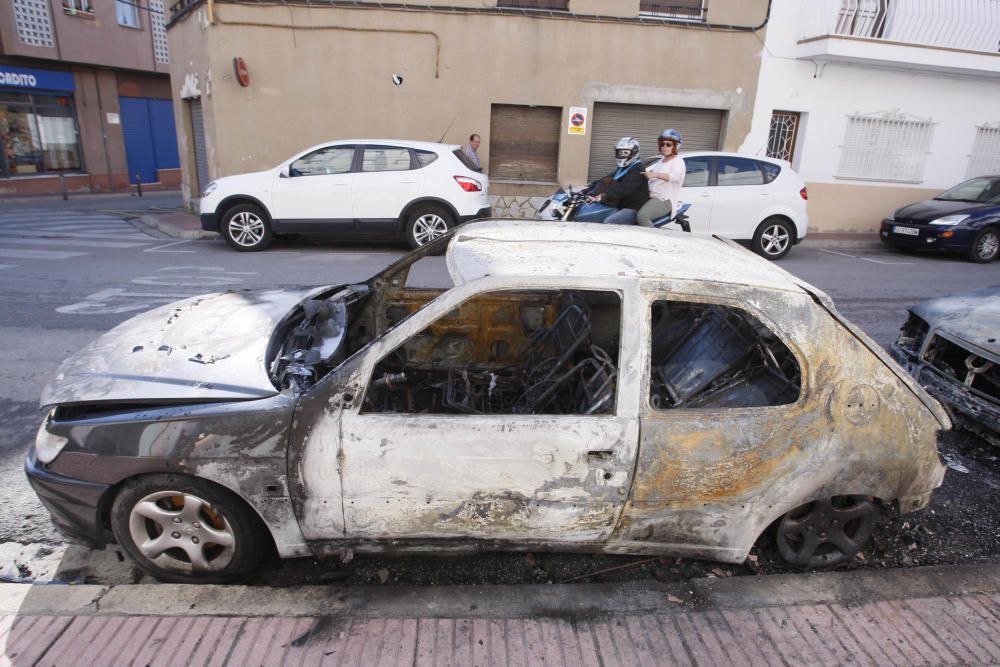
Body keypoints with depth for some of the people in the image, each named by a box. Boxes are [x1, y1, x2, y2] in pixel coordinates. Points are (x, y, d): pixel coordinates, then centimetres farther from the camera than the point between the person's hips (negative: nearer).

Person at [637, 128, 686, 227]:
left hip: (664, 200, -9)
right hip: (651, 197, 9)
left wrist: (655, 174, -35)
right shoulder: (660, 162, 27)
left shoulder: (678, 161, -1)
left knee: (641, 216, -35)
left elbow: (676, 176, -21)